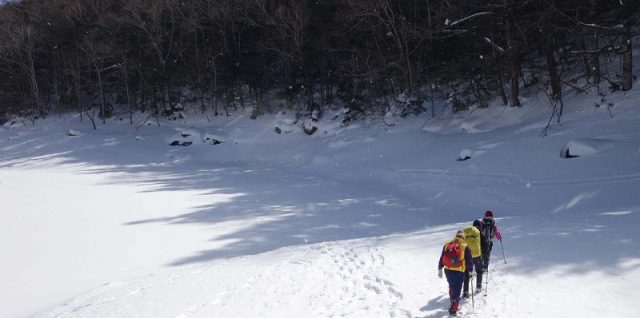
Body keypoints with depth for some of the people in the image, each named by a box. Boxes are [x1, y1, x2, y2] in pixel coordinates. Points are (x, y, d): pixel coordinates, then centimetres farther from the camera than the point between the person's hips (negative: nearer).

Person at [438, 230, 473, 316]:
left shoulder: (447, 245, 6)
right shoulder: (465, 247, -5)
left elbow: (441, 258, 10)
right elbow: (469, 261, -2)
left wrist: (440, 269, 19)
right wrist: (470, 271, 10)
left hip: (447, 270, 4)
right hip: (459, 272, -4)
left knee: (452, 287, 23)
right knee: (457, 289, 3)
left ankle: (454, 303, 37)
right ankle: (454, 308, 2)